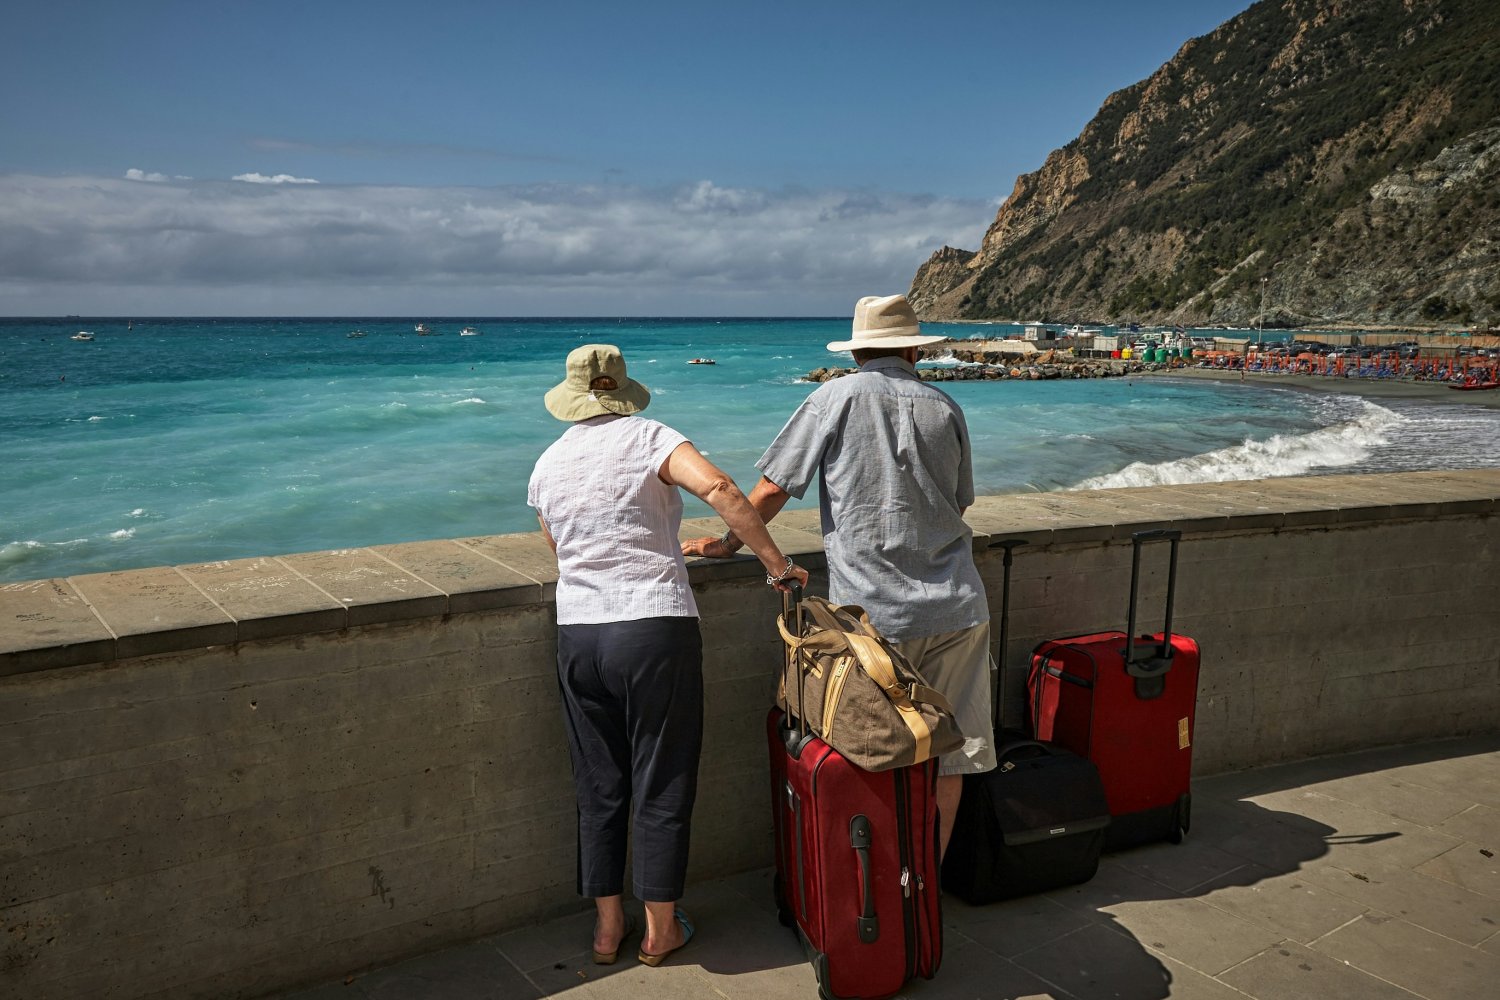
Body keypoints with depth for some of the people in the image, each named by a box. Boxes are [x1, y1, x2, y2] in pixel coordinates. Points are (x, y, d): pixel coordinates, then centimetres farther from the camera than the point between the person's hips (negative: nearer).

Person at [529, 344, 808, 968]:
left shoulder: (547, 465, 10)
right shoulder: (647, 438, -4)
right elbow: (717, 487, -21)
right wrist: (777, 564, -14)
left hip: (578, 636, 4)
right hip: (656, 629, -4)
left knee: (599, 787, 15)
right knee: (662, 784, 9)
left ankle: (607, 926, 27)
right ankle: (660, 929, 21)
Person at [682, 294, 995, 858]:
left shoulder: (837, 397, -2)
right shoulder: (945, 408, 9)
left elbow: (771, 492, -2)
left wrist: (725, 544, 12)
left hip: (873, 613, -3)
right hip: (954, 607, 3)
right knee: (948, 756, 11)